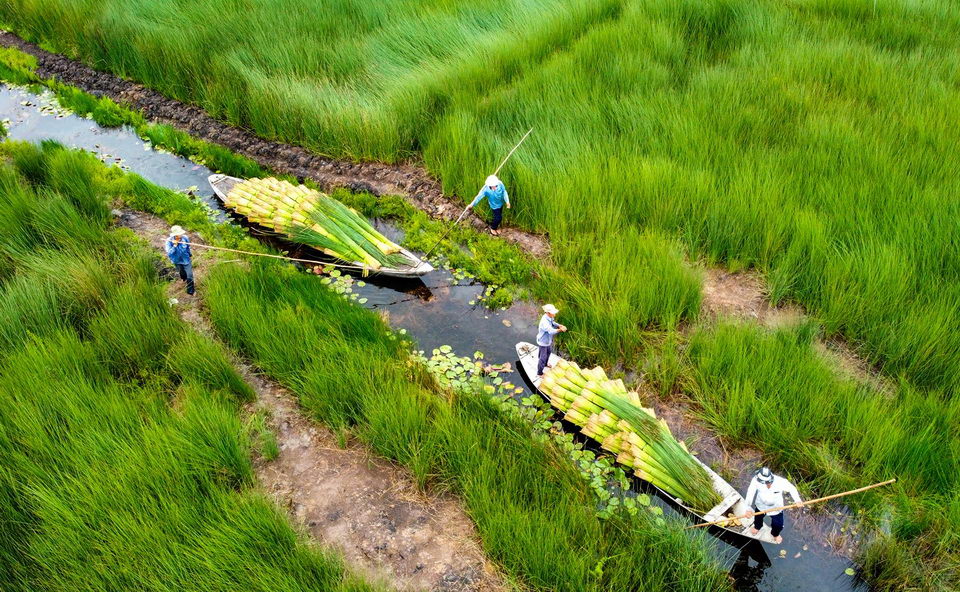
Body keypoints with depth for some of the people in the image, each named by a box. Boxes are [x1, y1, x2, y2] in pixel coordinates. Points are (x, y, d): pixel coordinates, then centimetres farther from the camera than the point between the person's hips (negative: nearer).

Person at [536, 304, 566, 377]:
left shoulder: (550, 317, -11)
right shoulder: (544, 322, -40)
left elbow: (553, 323, 6)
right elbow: (551, 331, -48)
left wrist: (559, 325, -13)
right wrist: (560, 330, -48)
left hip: (548, 340, 10)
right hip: (543, 342, -10)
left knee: (549, 352, 33)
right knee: (543, 357, 7)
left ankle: (545, 364, 60)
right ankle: (539, 373, 25)